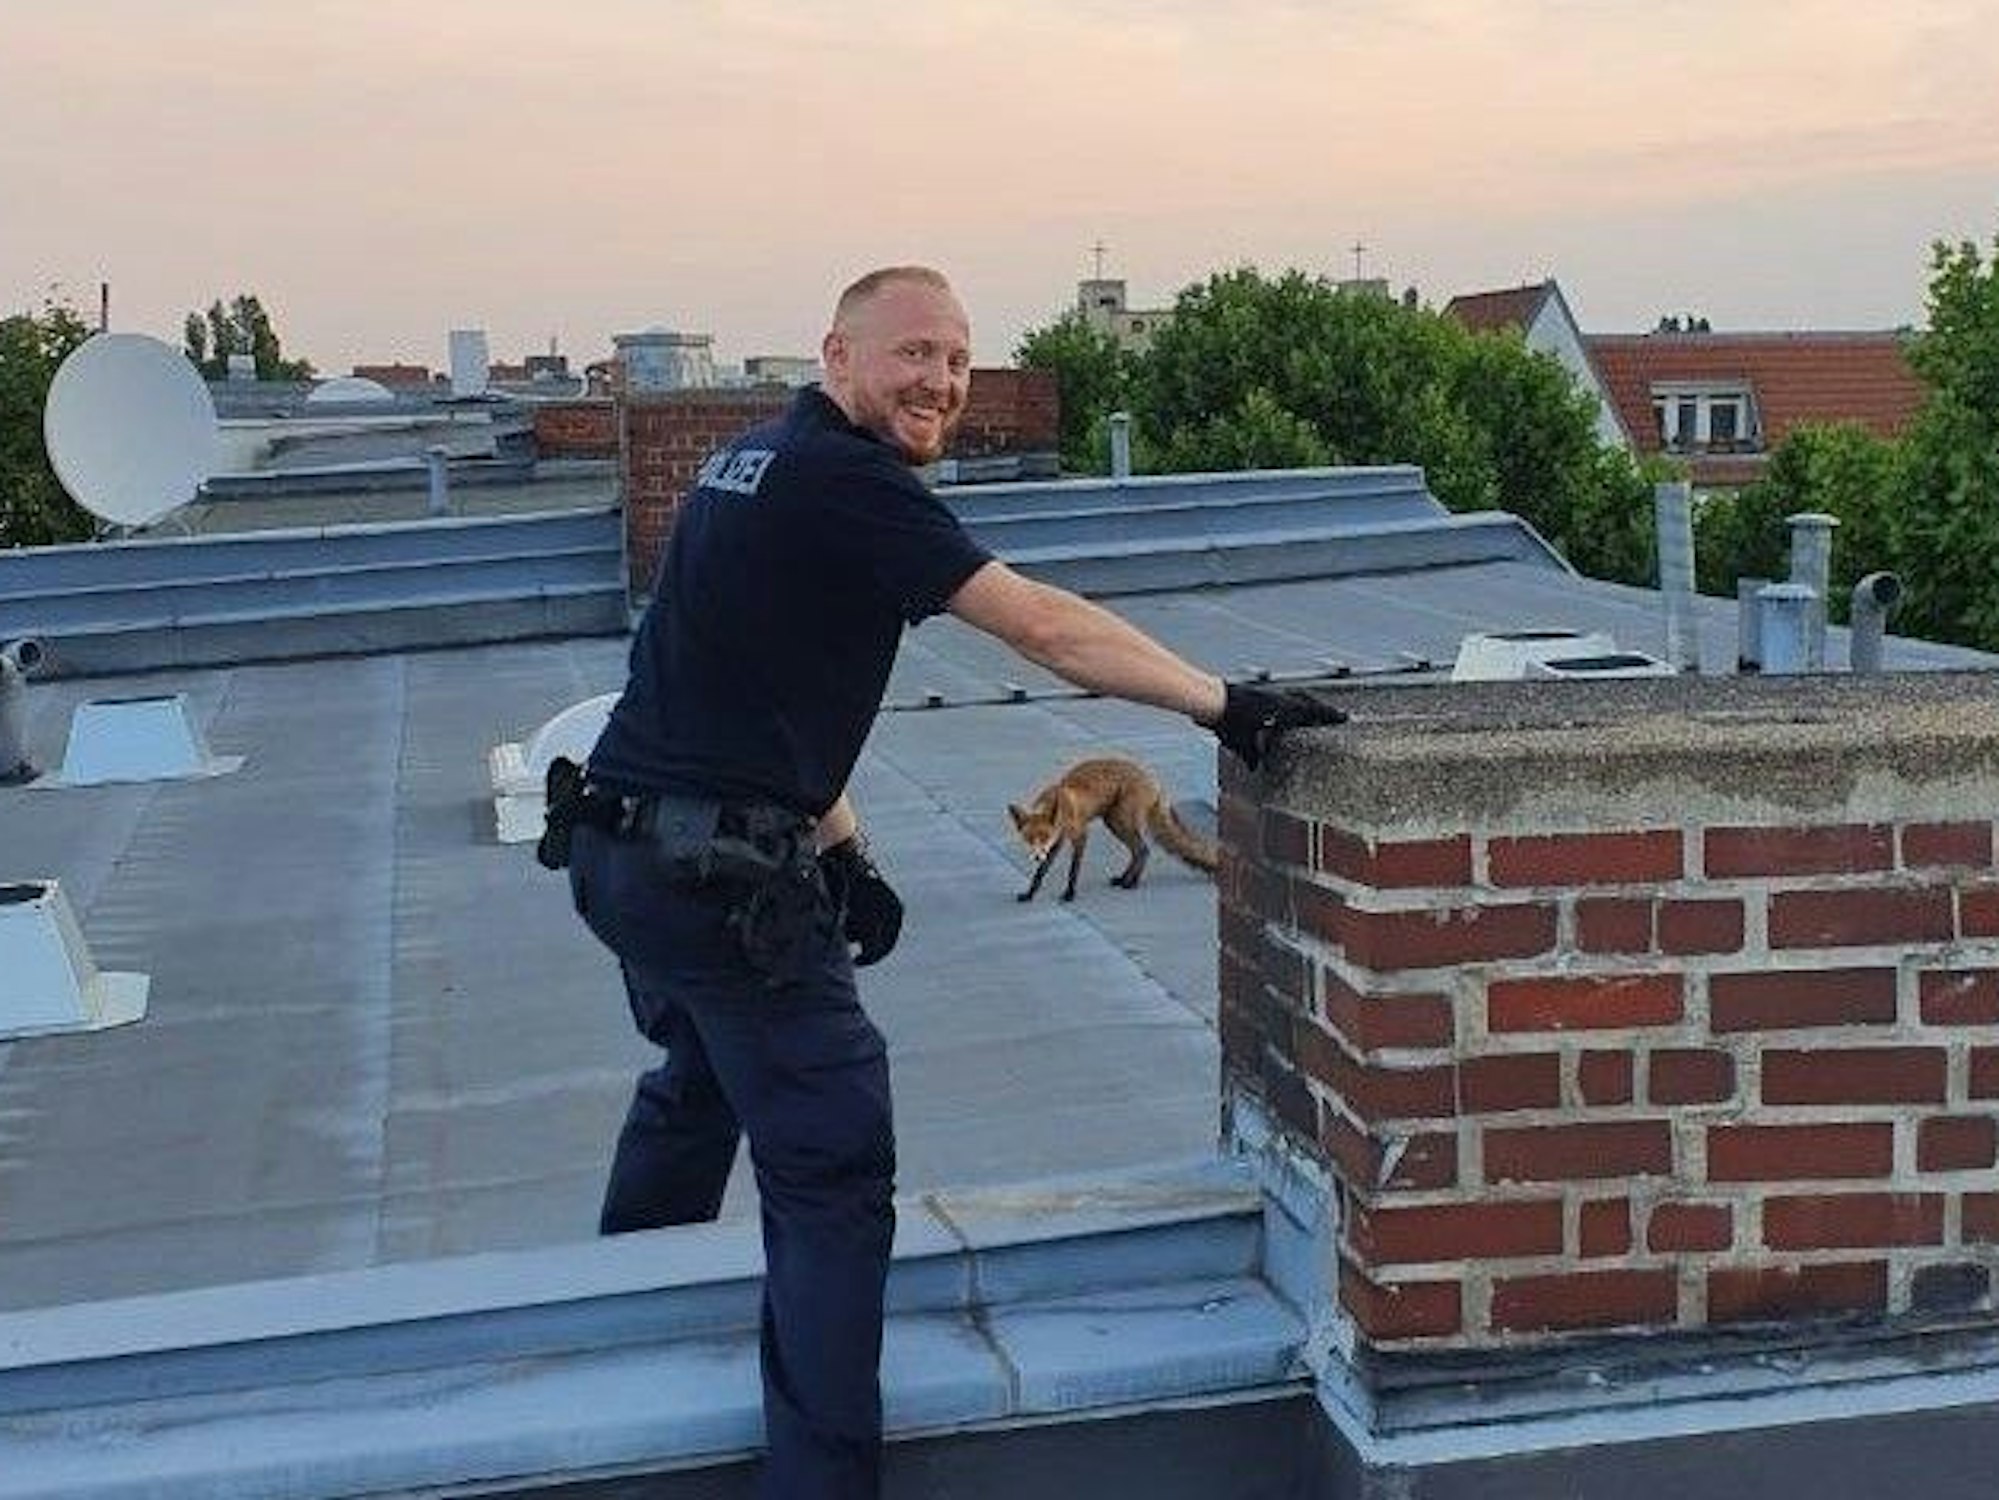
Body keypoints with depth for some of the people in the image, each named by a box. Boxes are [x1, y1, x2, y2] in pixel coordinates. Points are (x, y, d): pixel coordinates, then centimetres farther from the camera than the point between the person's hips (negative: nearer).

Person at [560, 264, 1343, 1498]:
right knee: (832, 1173, -5)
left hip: (629, 847, 11)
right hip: (723, 875, -11)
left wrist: (842, 851, 13)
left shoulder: (762, 462, 13)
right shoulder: (844, 479, -16)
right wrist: (1225, 703, -16)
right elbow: (1044, 628, -20)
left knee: (697, 1084, 32)